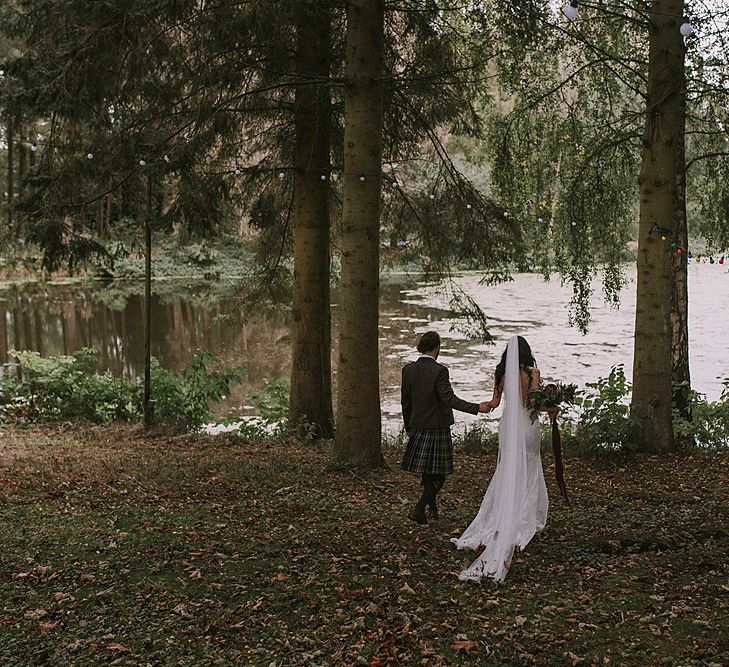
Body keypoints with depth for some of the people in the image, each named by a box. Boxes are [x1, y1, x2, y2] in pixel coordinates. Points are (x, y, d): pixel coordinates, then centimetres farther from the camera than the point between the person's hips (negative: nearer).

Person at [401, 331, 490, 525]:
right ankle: (419, 509, -6)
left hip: (417, 428, 6)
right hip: (437, 428, -6)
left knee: (427, 471, 20)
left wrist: (409, 429, 17)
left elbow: (405, 402, 7)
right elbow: (449, 398, -23)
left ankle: (432, 505, 35)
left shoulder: (408, 370, 2)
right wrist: (476, 408, -23)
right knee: (438, 473, 3)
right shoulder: (439, 371, -16)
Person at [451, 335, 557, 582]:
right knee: (526, 474, 5)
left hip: (508, 424, 4)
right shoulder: (531, 372, -11)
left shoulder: (503, 373, 2)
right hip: (526, 425, -4)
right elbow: (533, 401, -15)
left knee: (508, 472, 13)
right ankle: (526, 522, 9)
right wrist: (552, 409, 1)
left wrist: (485, 404, 30)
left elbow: (496, 401, 8)